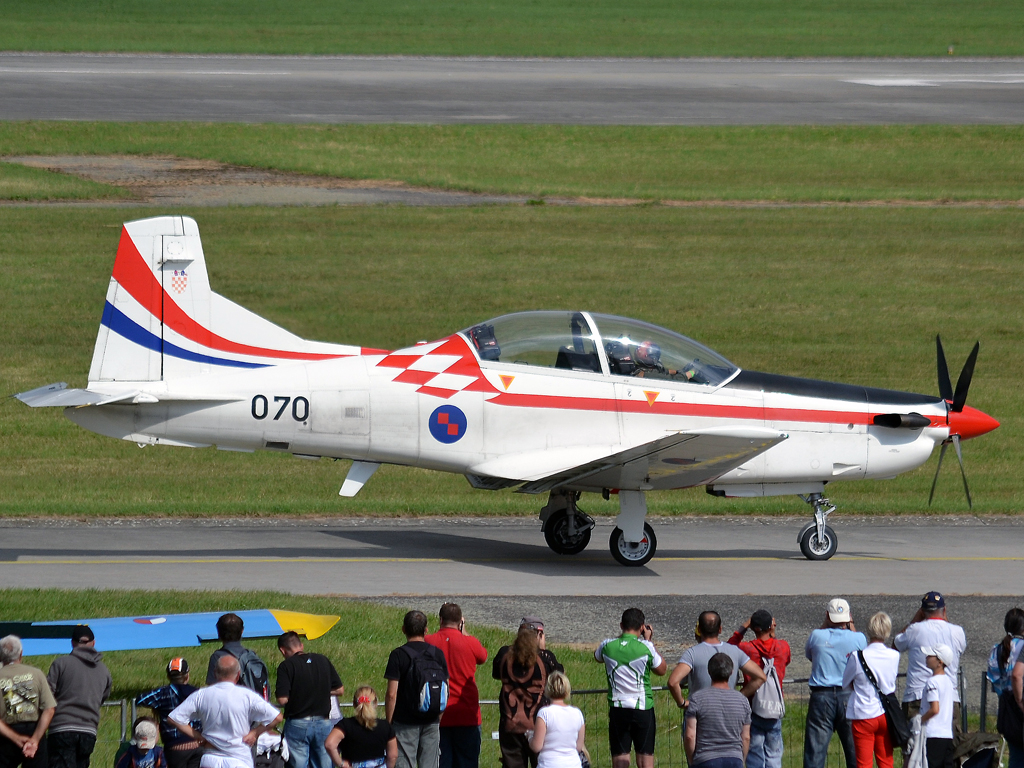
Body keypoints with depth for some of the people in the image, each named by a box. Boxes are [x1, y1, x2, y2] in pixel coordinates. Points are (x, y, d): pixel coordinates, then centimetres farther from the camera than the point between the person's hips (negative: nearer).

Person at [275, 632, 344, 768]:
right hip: (323, 722, 4)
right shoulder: (323, 660, 5)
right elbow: (340, 690, 11)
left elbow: (283, 699, -16)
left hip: (297, 724, -4)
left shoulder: (286, 666, -10)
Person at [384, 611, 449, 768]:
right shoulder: (438, 654, 4)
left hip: (405, 724, -4)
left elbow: (392, 694, -11)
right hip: (431, 722, 4)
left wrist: (388, 722, -2)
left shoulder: (398, 655, -8)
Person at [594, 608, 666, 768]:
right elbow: (662, 669, 8)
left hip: (617, 710, 1)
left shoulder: (608, 646, -1)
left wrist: (621, 636, 23)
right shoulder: (645, 647, -9)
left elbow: (597, 656, 24)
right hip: (642, 709, -1)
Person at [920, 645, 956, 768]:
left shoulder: (932, 682, -13)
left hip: (933, 736, -8)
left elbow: (934, 709, -22)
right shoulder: (948, 681, 13)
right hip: (948, 734, 8)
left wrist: (920, 720, -8)